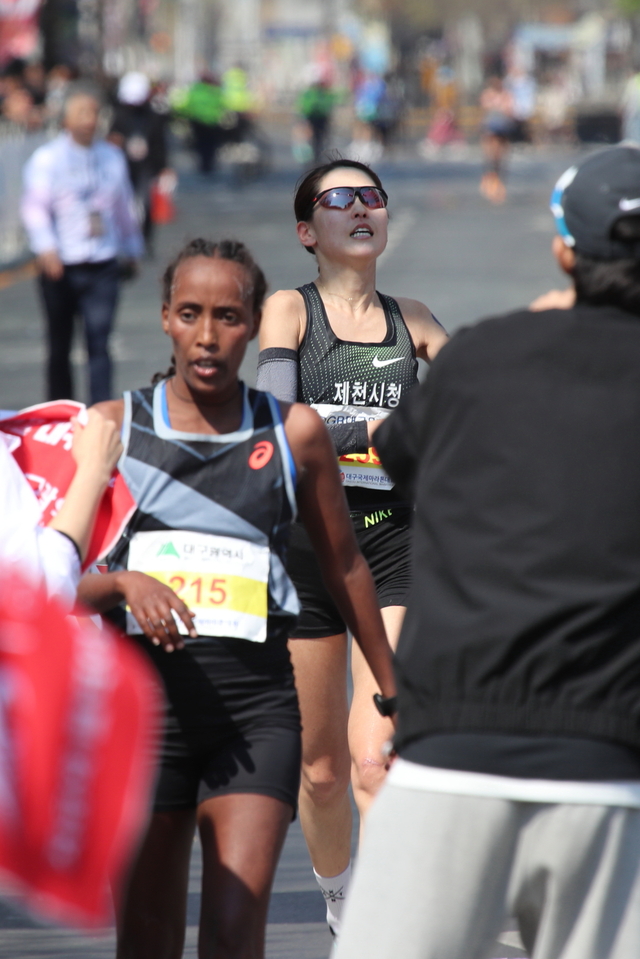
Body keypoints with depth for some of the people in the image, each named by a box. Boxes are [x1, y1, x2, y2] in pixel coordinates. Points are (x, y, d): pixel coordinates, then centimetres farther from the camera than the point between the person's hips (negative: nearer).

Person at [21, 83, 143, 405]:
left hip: (103, 267, 2)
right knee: (59, 346, 9)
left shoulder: (112, 157, 11)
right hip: (61, 267, -2)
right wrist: (46, 248, -28)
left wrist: (132, 251, 25)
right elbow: (34, 207, -13)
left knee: (99, 344, -9)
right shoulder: (47, 159, -3)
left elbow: (125, 207, 21)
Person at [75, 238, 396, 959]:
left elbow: (343, 567, 16)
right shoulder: (111, 429, 3)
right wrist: (124, 583, -20)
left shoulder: (294, 433, 4)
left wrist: (393, 691, 24)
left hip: (256, 712, -1)